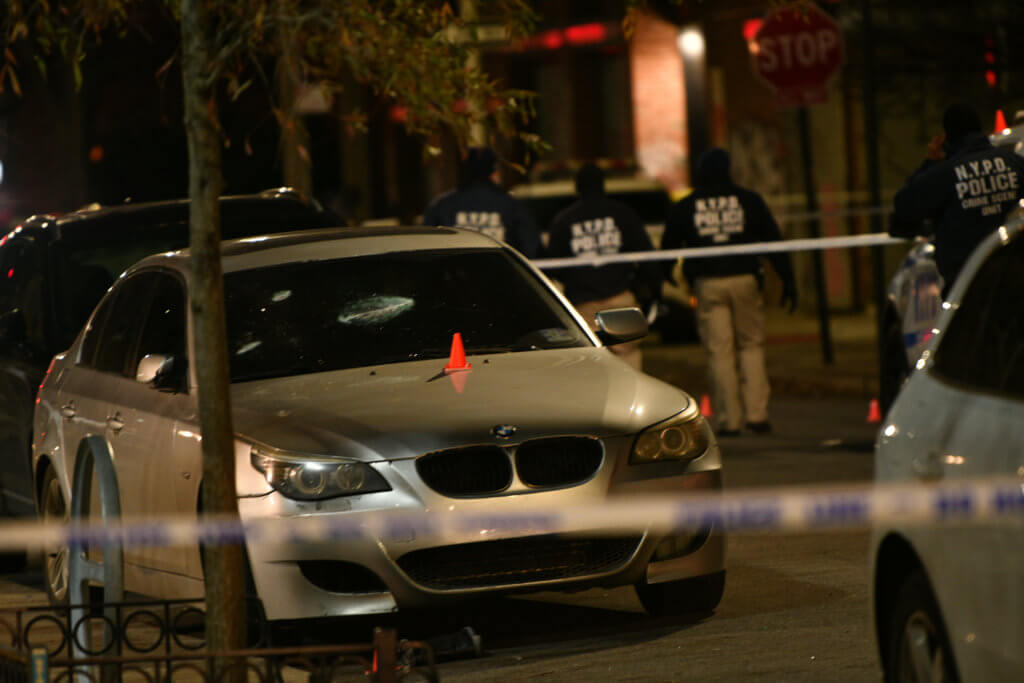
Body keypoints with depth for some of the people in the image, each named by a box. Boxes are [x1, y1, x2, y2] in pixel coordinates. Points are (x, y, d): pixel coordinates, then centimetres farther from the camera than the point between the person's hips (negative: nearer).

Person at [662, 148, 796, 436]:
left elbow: (668, 249, 13)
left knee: (719, 351, 2)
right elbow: (773, 240, 4)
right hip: (744, 281, 0)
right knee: (751, 345, 10)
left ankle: (728, 420, 0)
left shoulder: (683, 209, 6)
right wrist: (788, 281, 6)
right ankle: (756, 413, 1)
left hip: (708, 284, 0)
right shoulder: (748, 200, 5)